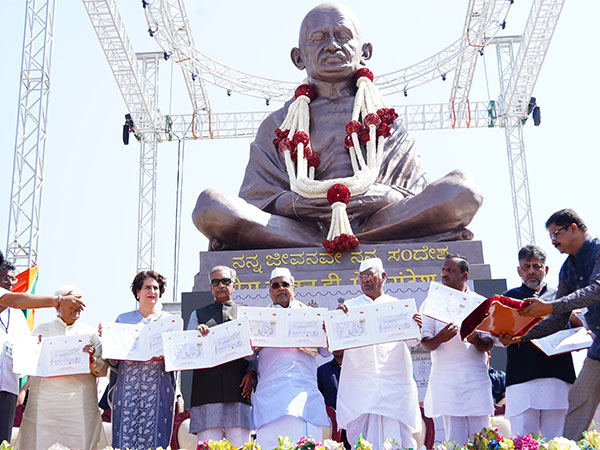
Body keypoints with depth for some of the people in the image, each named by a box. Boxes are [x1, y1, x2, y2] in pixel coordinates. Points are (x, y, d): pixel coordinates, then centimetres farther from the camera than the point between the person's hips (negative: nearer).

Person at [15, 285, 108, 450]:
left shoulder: (90, 332, 12)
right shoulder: (41, 330, 13)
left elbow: (103, 370, 6)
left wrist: (93, 360, -14)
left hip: (80, 404, 0)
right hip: (43, 404, 0)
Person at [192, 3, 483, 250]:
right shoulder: (278, 125, 21)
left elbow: (419, 200, 12)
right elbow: (256, 199, 10)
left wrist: (387, 197, -13)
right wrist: (293, 203, -13)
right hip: (303, 228, 0)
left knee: (463, 188, -24)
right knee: (210, 205, -28)